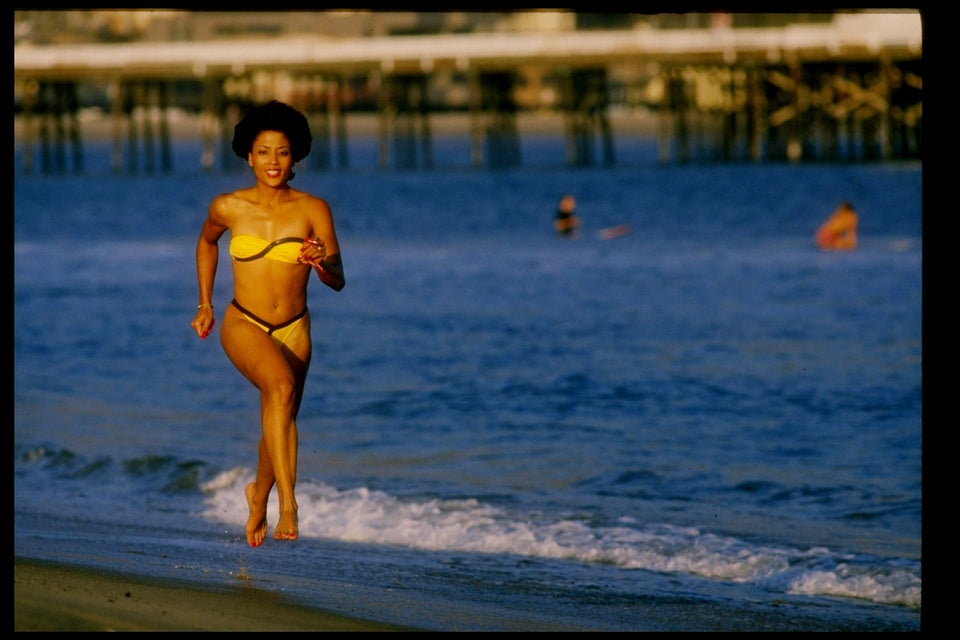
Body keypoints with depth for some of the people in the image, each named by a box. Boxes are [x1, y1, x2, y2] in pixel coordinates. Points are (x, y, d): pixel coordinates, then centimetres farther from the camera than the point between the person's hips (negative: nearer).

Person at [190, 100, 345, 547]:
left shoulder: (313, 210, -8)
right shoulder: (228, 208, -5)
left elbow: (338, 281, -9)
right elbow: (206, 242, 18)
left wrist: (322, 263, -31)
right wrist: (205, 304, 18)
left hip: (294, 330, 2)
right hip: (243, 326, -2)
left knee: (279, 422, 17)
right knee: (282, 386, -32)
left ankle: (258, 499, 48)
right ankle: (287, 504, -35)